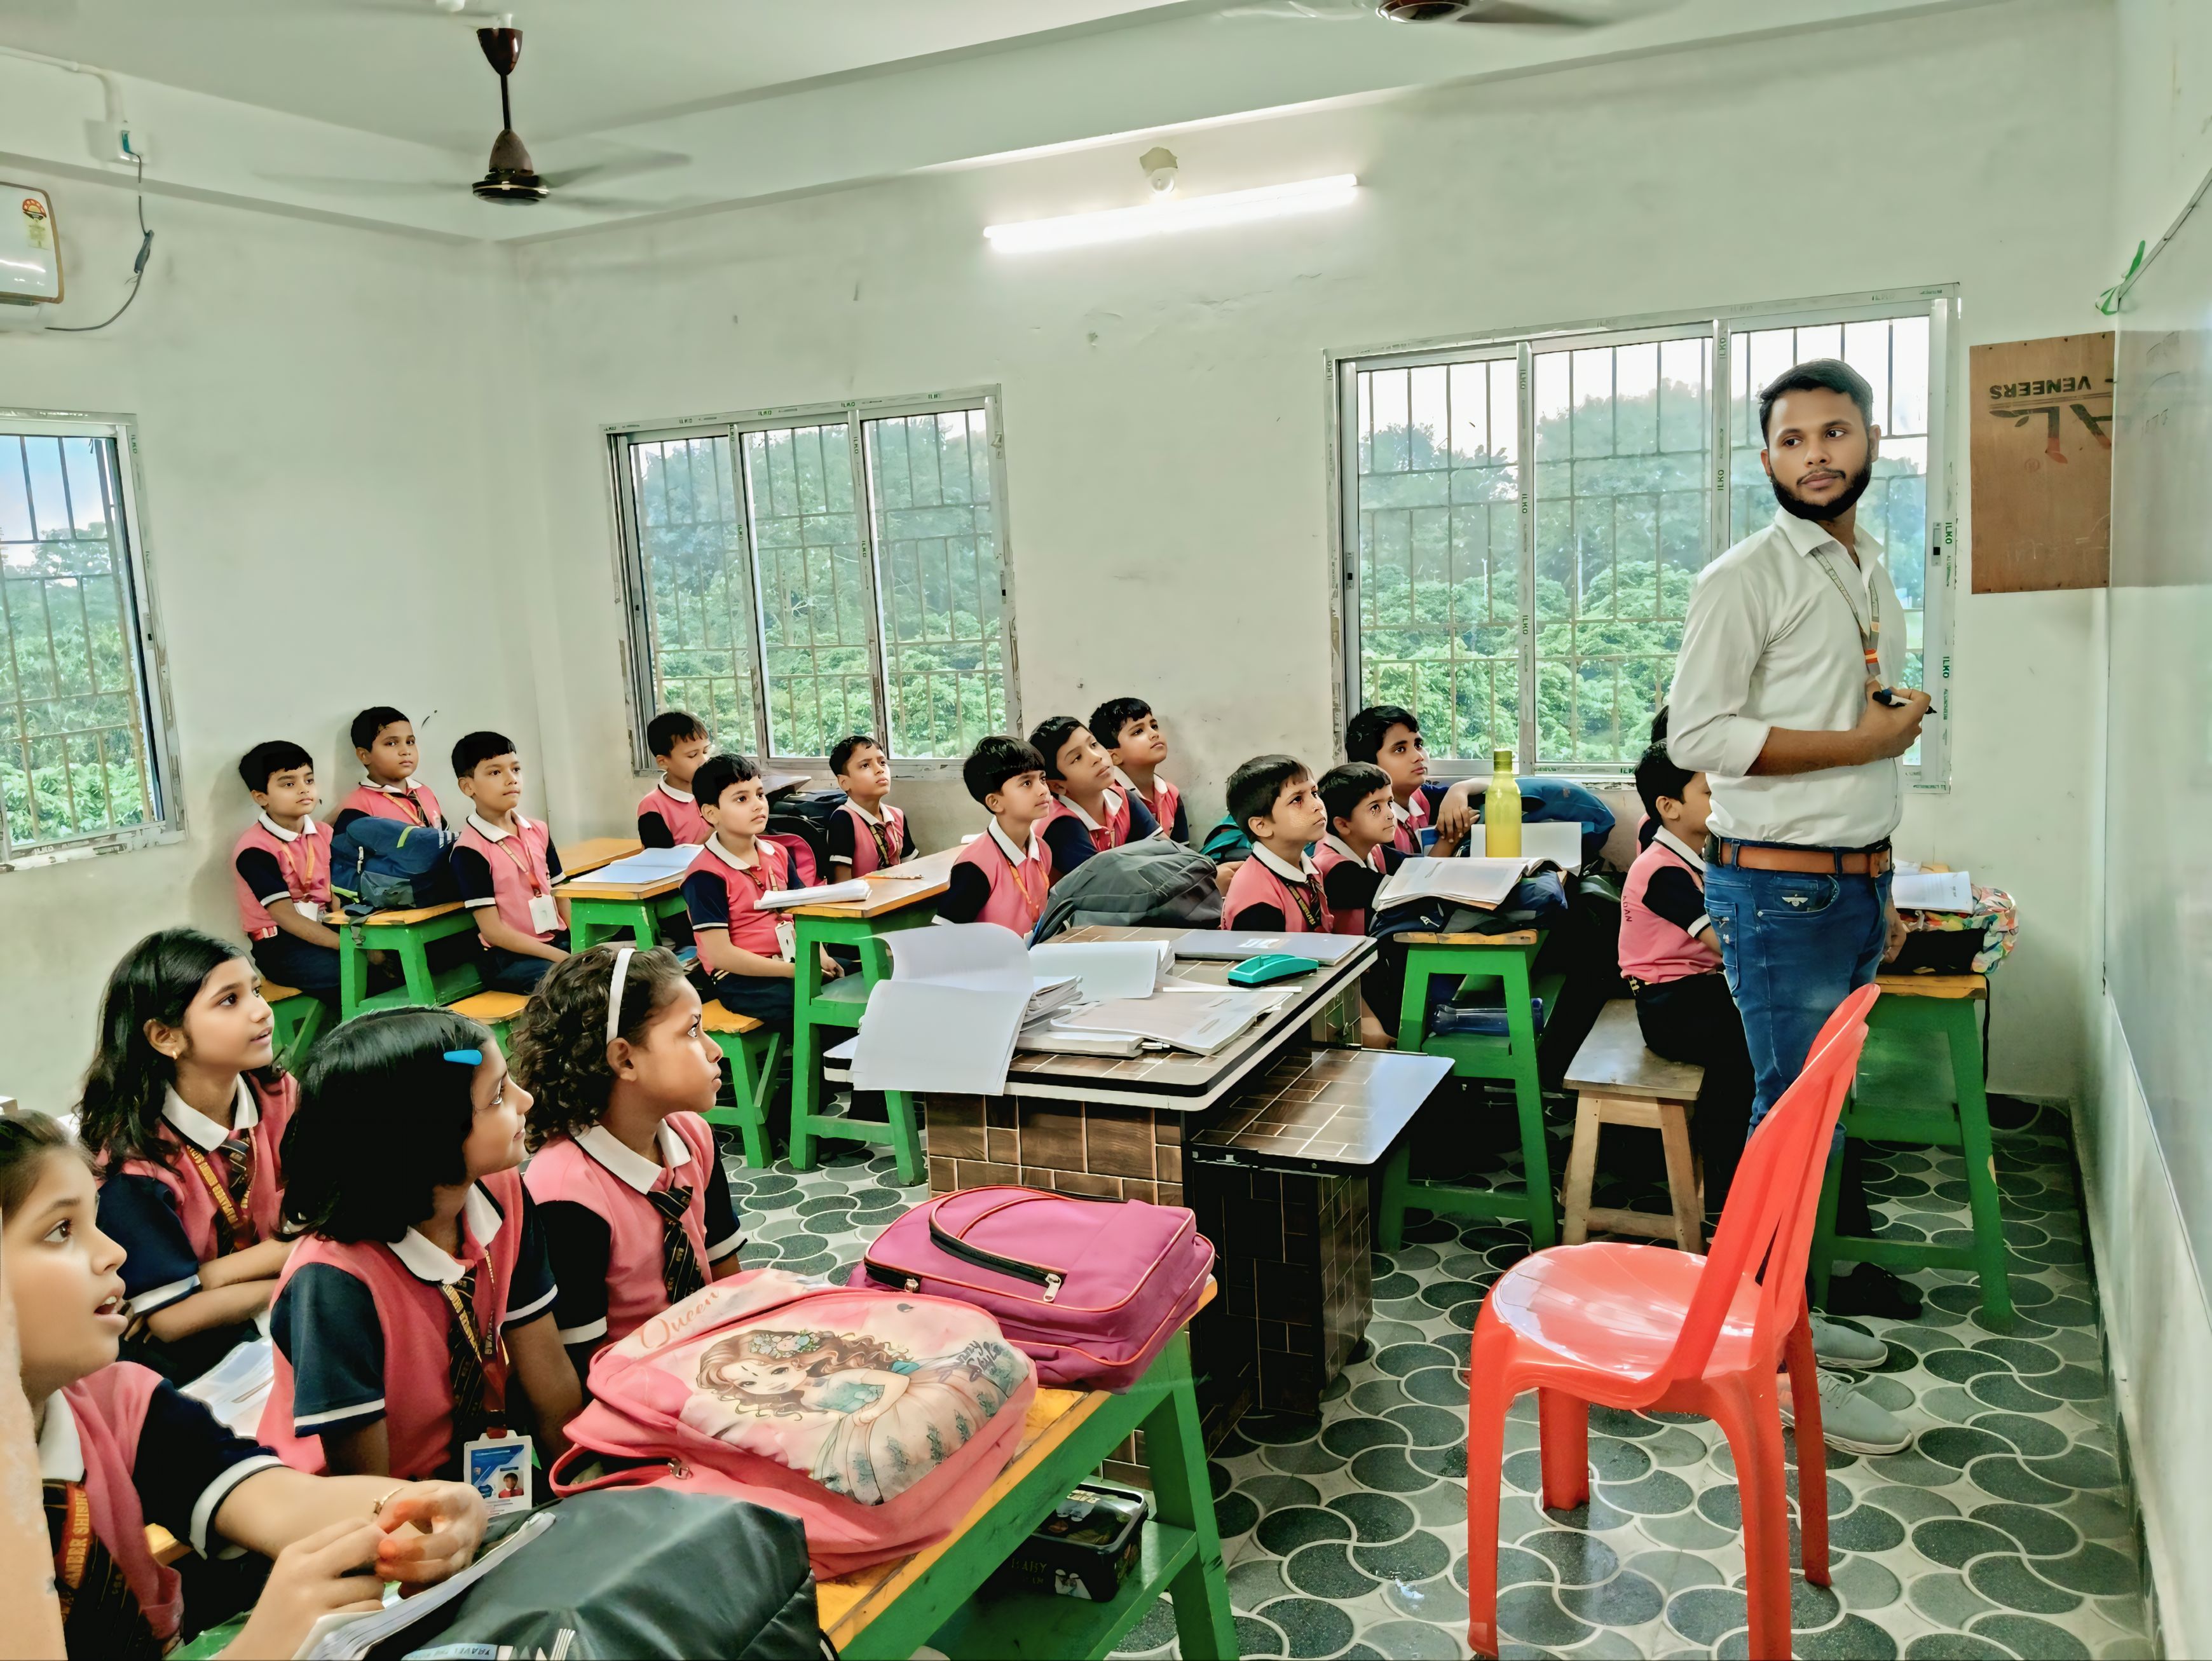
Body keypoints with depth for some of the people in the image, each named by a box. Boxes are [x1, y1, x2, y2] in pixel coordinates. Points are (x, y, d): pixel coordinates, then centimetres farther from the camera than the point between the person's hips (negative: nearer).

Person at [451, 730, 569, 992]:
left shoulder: (539, 831, 10)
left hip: (560, 941, 7)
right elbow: (493, 930, -13)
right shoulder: (470, 850, -11)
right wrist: (561, 958, -17)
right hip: (511, 957, -7)